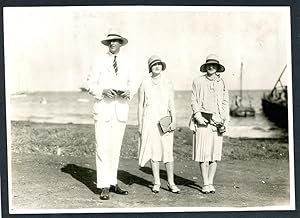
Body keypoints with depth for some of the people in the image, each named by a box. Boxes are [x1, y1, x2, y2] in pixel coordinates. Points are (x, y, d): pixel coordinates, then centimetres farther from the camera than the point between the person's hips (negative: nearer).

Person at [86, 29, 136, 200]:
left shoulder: (126, 63, 10)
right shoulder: (100, 61, 1)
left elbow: (131, 84, 18)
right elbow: (91, 84, 1)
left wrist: (128, 92, -3)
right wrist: (103, 91, -17)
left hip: (121, 108, 4)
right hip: (103, 107, -3)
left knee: (116, 148, 8)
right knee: (103, 148, -8)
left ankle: (112, 183, 17)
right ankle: (104, 187, -6)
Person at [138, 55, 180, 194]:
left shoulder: (167, 83, 8)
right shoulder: (145, 83, 5)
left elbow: (171, 104, 5)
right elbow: (140, 106, 7)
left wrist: (174, 120, -7)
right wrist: (140, 125, 3)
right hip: (149, 120, 0)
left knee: (168, 151, -3)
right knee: (154, 151, 2)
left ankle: (171, 183, 6)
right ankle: (156, 183, 11)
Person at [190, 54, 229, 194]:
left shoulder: (221, 83, 13)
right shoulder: (198, 81, 6)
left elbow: (225, 103, 14)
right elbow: (194, 101, 5)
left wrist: (225, 122, 4)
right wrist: (198, 116, -9)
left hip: (217, 121, 2)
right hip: (202, 121, -2)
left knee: (215, 153, 3)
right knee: (203, 153, -3)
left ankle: (211, 183, 11)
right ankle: (205, 184, 3)